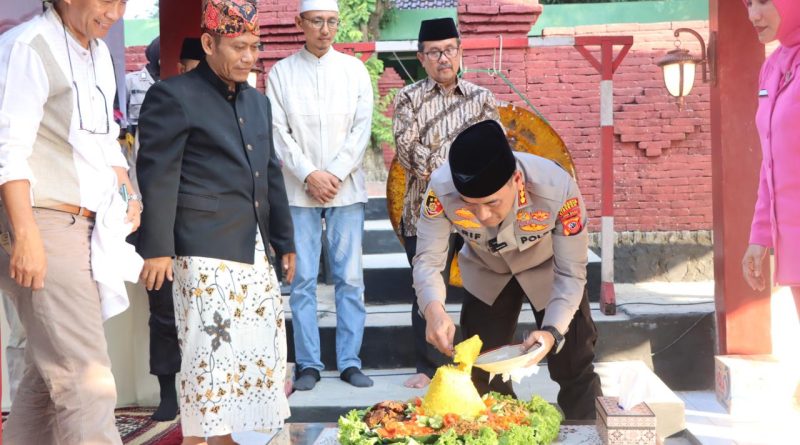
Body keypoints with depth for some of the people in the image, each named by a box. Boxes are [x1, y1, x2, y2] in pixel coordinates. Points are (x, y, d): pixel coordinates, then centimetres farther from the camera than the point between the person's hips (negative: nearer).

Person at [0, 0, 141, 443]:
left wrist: (126, 193, 8)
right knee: (85, 379, -12)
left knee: (48, 372, 13)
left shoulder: (98, 53, 17)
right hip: (45, 224, -9)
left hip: (89, 225, 9)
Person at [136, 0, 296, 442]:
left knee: (256, 348, 9)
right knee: (209, 348, -7)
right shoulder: (173, 96, -5)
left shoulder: (257, 101, 17)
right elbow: (158, 176, -10)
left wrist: (284, 241, 21)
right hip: (205, 252, -7)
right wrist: (157, 248, -15)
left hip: (252, 249, 8)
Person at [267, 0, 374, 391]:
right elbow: (278, 132, -1)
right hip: (299, 192, -1)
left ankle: (350, 361, 9)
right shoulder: (281, 73, 4)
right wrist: (309, 175, -11)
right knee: (303, 280, 0)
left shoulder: (354, 70, 6)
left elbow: (362, 128, 1)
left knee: (350, 278, 1)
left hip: (346, 189, 1)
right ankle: (308, 364, 7)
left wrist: (335, 175, -9)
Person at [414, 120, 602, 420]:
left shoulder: (558, 189, -39)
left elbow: (570, 273, -30)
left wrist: (552, 331, -45)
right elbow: (428, 260, -30)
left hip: (548, 271, -2)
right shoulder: (442, 189, -36)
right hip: (486, 274, 2)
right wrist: (434, 310, -50)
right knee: (481, 373, 9)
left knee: (574, 370, 2)